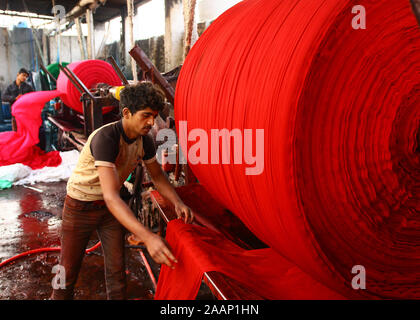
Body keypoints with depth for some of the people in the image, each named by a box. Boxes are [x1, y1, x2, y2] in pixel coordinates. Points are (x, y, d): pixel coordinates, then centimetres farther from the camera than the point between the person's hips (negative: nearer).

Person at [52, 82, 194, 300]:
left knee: (116, 268, 8)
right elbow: (111, 196, -43)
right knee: (69, 270, 8)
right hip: (81, 206, -5)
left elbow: (157, 176, 4)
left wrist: (177, 202, -15)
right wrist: (147, 237, -52)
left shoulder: (144, 140, -12)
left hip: (110, 206, 6)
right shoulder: (106, 138, -35)